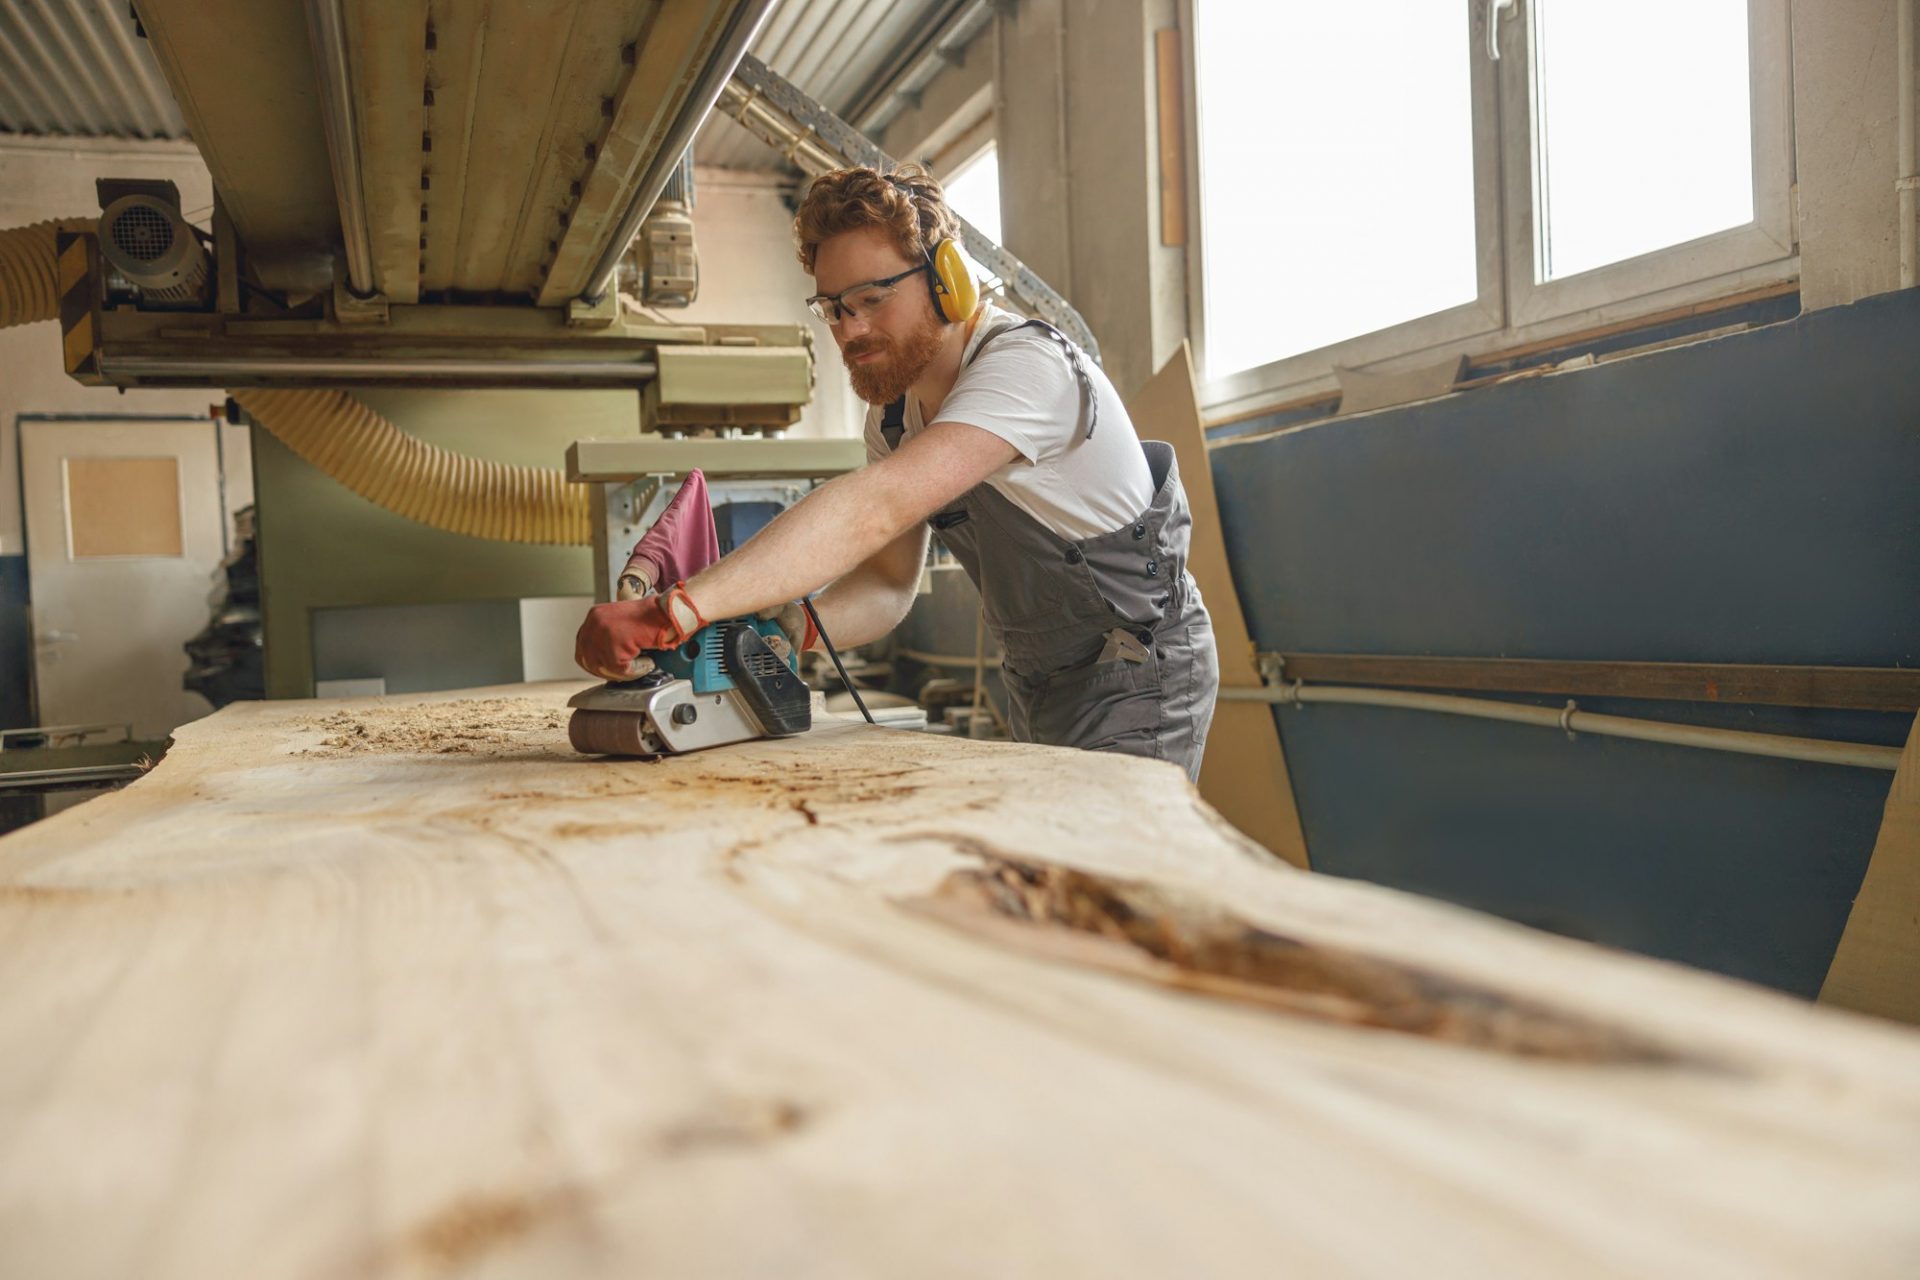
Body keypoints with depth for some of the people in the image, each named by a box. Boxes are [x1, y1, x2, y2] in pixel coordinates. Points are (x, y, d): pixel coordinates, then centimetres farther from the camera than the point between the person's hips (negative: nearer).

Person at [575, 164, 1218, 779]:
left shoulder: (1026, 366, -28)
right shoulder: (893, 409, 1)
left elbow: (874, 507, -42)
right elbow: (888, 582, -2)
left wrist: (675, 610, -48)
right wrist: (791, 626, -25)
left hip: (1137, 676, -7)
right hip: (1036, 682, 8)